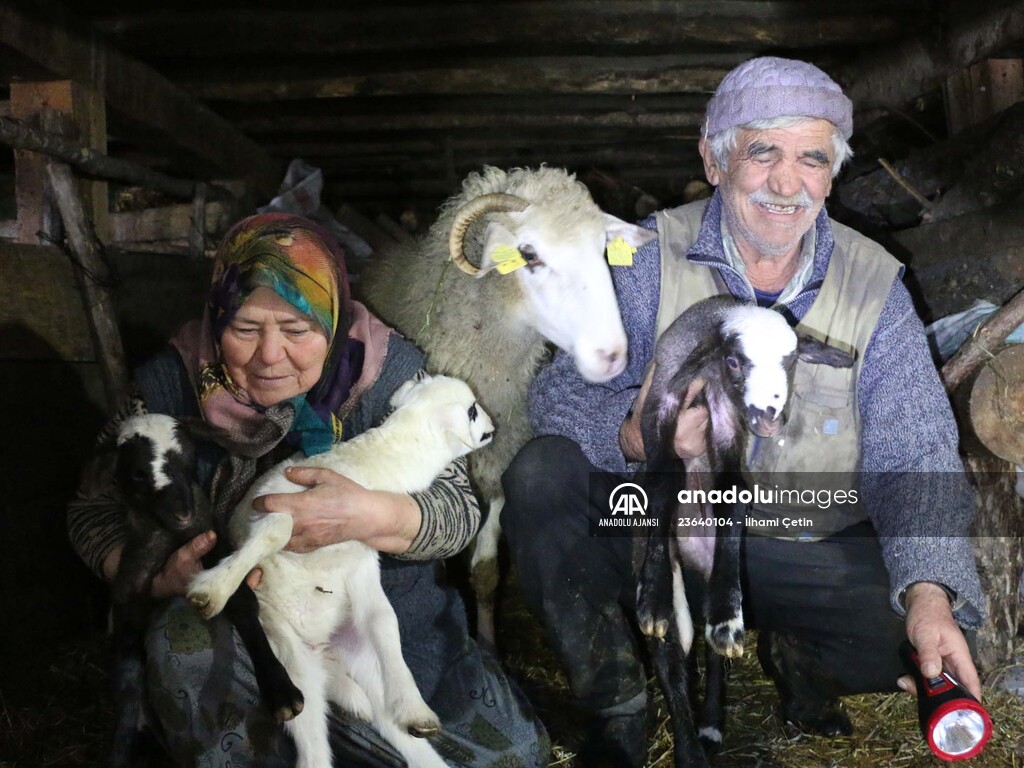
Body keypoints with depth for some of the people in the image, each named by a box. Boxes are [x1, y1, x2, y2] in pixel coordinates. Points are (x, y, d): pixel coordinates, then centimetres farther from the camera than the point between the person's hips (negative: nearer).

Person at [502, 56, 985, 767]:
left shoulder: (875, 289, -4)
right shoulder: (651, 257, -8)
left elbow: (914, 457, -9)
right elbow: (561, 393, -15)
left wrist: (930, 591, -26)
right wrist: (632, 435, -39)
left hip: (808, 556, 1)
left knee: (935, 632, -23)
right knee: (541, 474, -26)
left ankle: (795, 655, 12)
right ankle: (616, 709, -8)